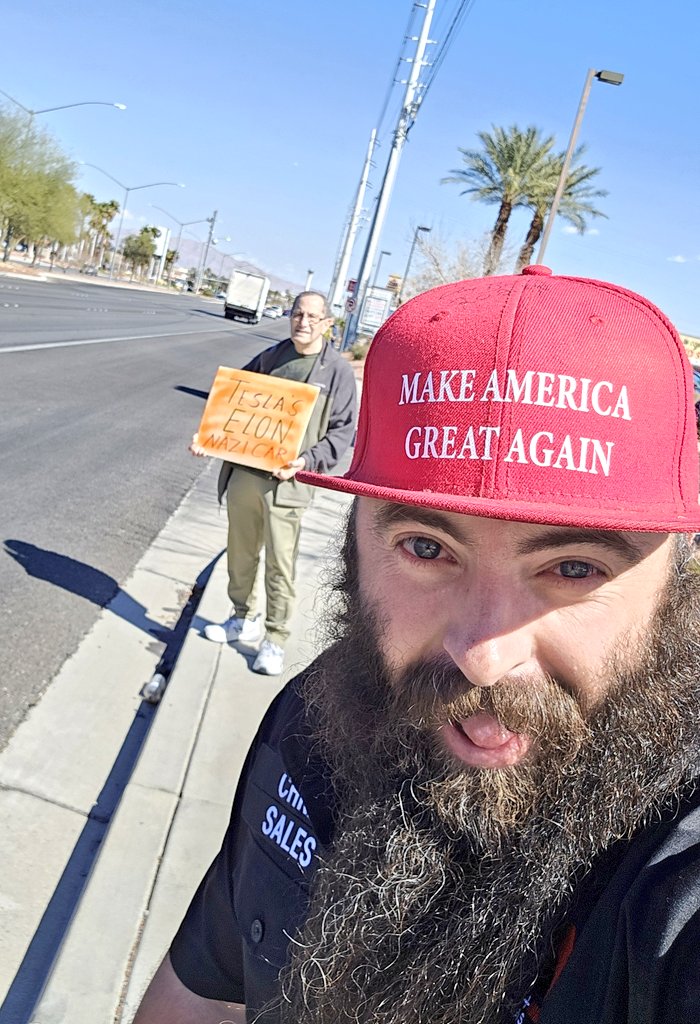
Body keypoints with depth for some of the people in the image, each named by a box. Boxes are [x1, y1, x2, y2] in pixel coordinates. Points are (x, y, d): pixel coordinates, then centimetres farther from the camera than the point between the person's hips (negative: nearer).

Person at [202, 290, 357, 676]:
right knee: (241, 554, 16)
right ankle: (244, 619, 35)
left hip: (287, 482, -5)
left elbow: (342, 431, -3)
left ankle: (275, 640, 13)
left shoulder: (338, 372, -2)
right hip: (244, 473, 5)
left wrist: (307, 461, -17)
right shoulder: (269, 358, 10)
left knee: (280, 565, -1)